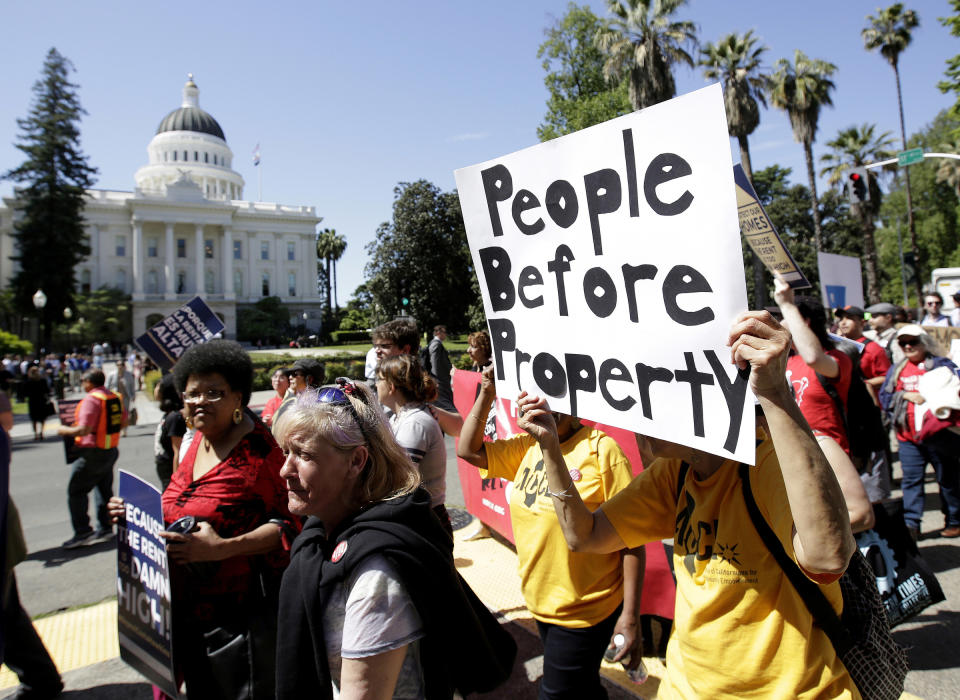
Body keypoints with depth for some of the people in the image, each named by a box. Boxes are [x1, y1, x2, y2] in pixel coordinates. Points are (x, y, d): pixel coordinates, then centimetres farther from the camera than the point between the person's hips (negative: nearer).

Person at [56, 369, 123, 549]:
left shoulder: (91, 399, -17)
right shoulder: (115, 397, 8)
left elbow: (84, 429, -22)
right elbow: (122, 422, 17)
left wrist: (65, 430, -6)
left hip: (93, 453, -9)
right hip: (111, 450, 9)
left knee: (76, 490, 0)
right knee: (104, 490, 16)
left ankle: (82, 532, -1)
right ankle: (105, 528, 21)